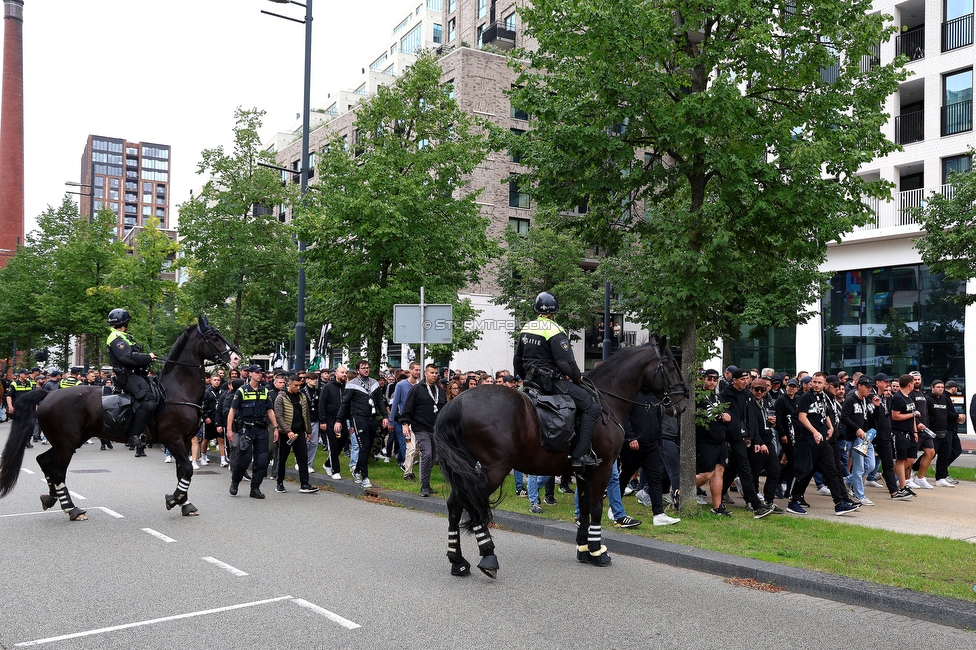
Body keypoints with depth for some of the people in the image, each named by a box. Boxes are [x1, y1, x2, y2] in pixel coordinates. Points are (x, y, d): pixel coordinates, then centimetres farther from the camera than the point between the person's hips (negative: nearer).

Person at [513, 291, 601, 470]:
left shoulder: (526, 328, 11)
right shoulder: (554, 331, -13)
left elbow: (517, 359, 19)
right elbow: (565, 361, -17)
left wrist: (524, 378, 32)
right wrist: (578, 377, 1)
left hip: (532, 381, 9)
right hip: (551, 380, -9)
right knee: (591, 407, -9)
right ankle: (580, 455, -16)